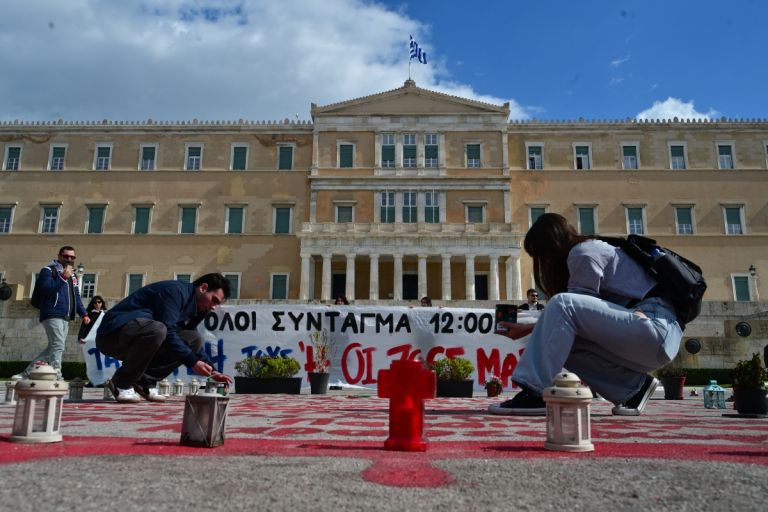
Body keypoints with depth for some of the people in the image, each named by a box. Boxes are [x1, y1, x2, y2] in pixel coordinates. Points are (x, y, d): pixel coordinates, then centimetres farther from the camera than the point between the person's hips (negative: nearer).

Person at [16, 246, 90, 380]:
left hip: (65, 318, 8)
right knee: (58, 345, -18)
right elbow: (45, 289, -16)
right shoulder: (48, 270, 0)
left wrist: (84, 314, 16)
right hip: (52, 315, -8)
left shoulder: (73, 276, 23)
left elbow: (76, 297, 26)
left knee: (53, 347, 8)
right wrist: (62, 277, -22)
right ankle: (56, 377, -20)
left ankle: (27, 373, 18)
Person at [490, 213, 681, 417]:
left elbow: (568, 308, -8)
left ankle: (534, 394, -23)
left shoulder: (583, 253, -7)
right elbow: (583, 314, 21)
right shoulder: (592, 249, 21)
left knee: (562, 305, -23)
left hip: (656, 328, -10)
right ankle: (633, 386, 7)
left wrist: (529, 329, 5)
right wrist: (529, 328, 19)